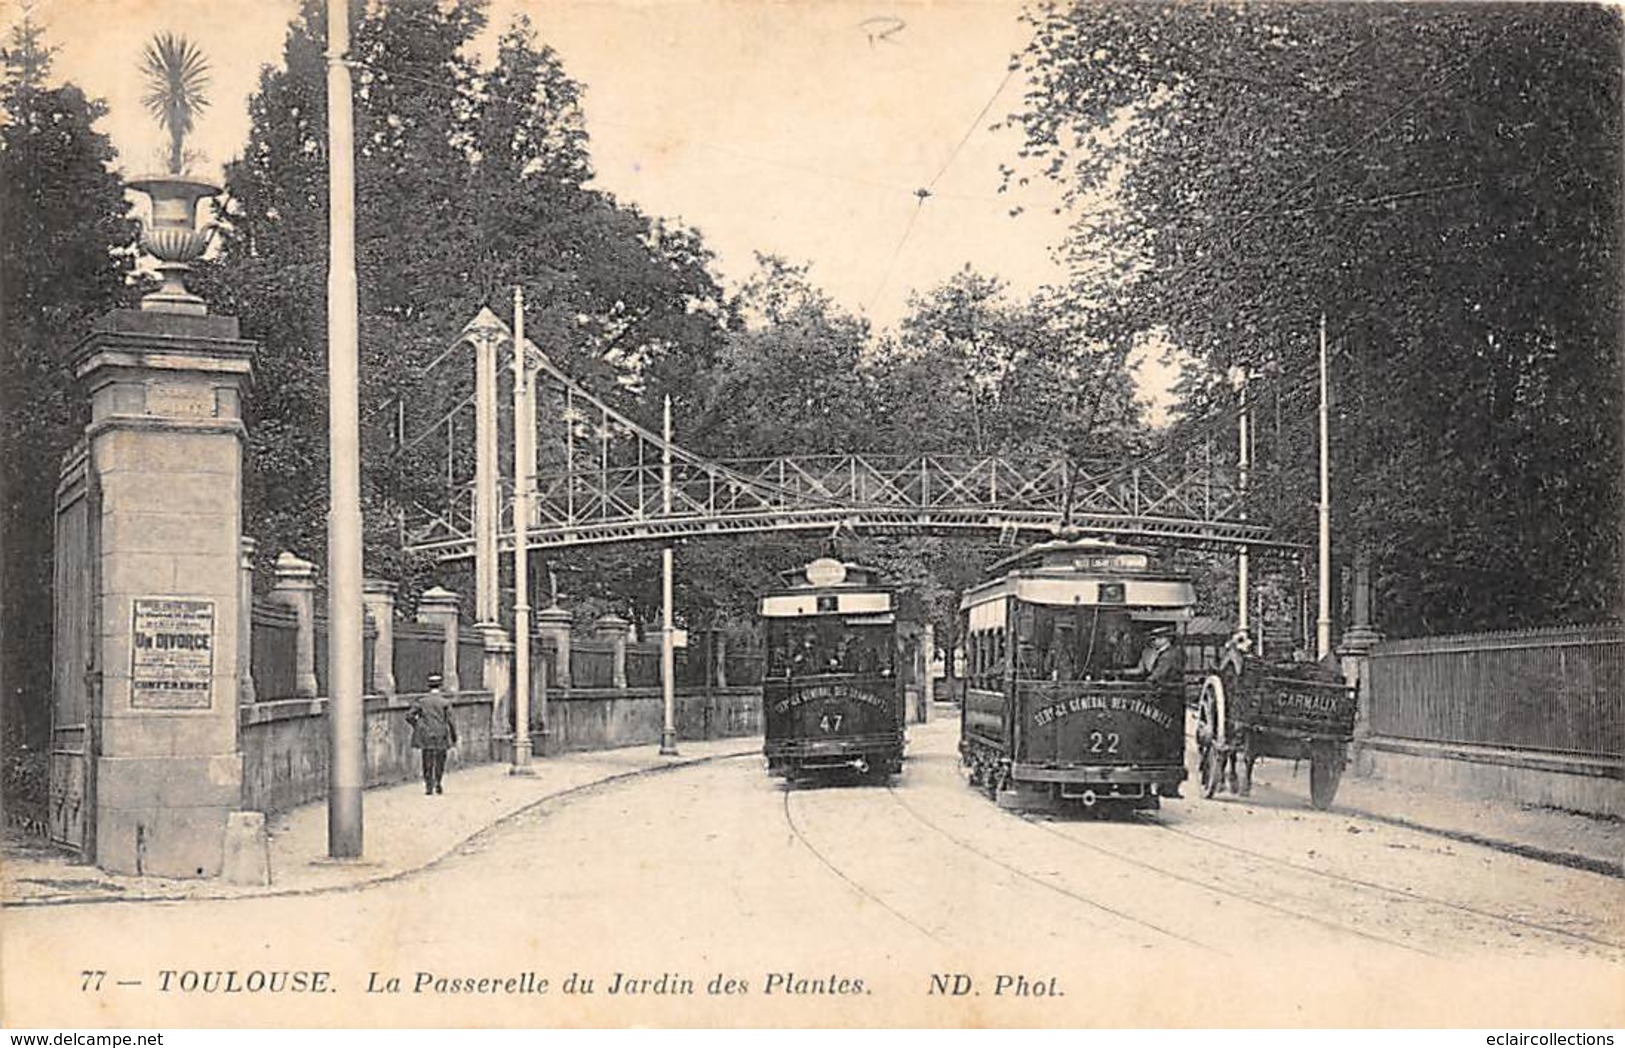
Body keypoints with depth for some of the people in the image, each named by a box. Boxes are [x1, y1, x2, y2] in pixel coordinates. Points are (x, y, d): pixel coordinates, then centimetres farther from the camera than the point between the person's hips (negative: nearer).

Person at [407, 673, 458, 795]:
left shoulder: (422, 701, -1)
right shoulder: (445, 703, -7)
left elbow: (409, 716, -4)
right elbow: (450, 721, -7)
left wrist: (417, 726, 11)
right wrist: (454, 737, 4)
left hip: (426, 736, 1)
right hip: (441, 737, -1)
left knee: (427, 762, 8)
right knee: (440, 761, 12)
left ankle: (428, 786, 5)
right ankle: (437, 784, 10)